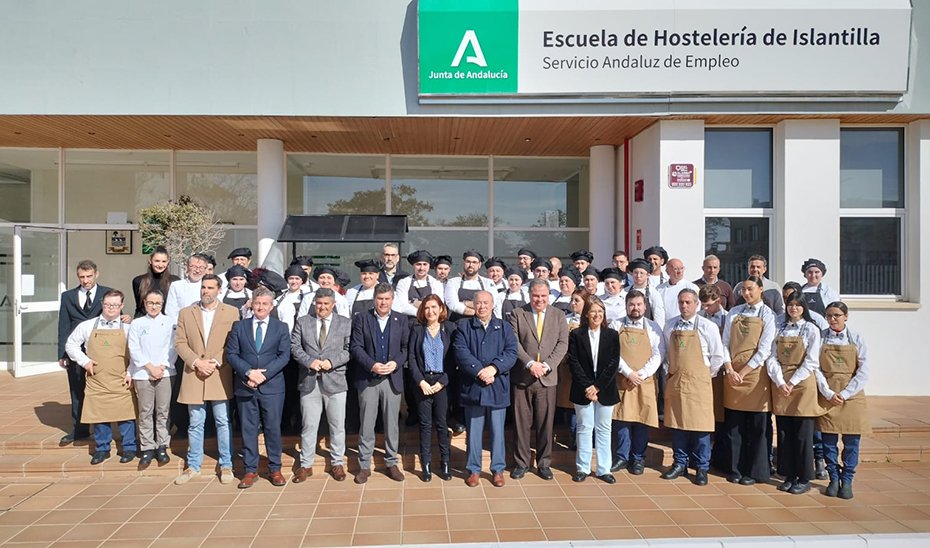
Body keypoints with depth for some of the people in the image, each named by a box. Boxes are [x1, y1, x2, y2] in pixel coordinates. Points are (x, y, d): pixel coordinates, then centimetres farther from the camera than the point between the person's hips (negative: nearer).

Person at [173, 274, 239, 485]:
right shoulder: (186, 313, 8)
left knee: (223, 422, 4)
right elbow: (180, 343, 3)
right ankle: (193, 466, 22)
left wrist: (216, 362, -11)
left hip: (220, 376, -1)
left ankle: (226, 465, 16)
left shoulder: (231, 312, 2)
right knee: (195, 423, 10)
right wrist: (197, 362, -10)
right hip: (194, 376, 2)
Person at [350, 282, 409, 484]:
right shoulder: (361, 318, 2)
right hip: (367, 379, -1)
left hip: (393, 378, 1)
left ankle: (391, 463, 21)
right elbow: (355, 347, -4)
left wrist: (396, 362, -14)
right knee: (366, 425, 5)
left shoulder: (401, 320, 7)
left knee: (392, 424, 9)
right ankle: (364, 466, 15)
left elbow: (406, 347, 4)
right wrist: (372, 365, -17)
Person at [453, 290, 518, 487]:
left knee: (497, 430, 8)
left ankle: (498, 469, 22)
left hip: (498, 387, 1)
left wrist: (494, 368, -18)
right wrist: (479, 371, -18)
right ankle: (474, 469, 22)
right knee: (473, 431, 8)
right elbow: (461, 352, -8)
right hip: (472, 387, 0)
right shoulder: (463, 326, 5)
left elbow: (511, 352, -3)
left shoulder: (505, 327, 9)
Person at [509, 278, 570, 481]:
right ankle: (521, 462, 20)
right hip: (522, 377, -1)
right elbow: (514, 343, -6)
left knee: (545, 423, 9)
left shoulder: (559, 315, 7)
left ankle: (544, 463, 23)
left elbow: (562, 344, 0)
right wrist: (530, 363, -17)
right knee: (522, 423, 7)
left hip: (548, 377, 1)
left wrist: (547, 365, -13)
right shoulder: (517, 314, 2)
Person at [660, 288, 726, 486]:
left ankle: (701, 468, 15)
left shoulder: (708, 327, -5)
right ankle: (680, 463, 22)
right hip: (675, 381, 3)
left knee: (700, 426, 2)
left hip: (698, 383, -3)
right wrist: (672, 371, 11)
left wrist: (705, 375, 3)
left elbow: (718, 357, 1)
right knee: (677, 424, 9)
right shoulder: (670, 326, 6)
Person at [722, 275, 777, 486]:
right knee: (734, 426, 7)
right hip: (732, 374, 3)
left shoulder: (768, 315, -1)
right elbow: (725, 343, 6)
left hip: (755, 374, -3)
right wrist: (730, 370, -7)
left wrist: (743, 372, -12)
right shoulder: (734, 313, 10)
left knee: (756, 427, 4)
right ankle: (735, 469, 18)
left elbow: (764, 350, -8)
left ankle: (754, 471, 15)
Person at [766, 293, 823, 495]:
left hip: (802, 385, -3)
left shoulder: (811, 330, -1)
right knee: (784, 432, 8)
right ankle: (789, 476, 19)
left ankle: (804, 479, 13)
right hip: (780, 385, 3)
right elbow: (772, 358, 1)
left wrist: (792, 383, -13)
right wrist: (780, 382, -11)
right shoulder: (779, 328, 7)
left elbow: (810, 362, -7)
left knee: (803, 434, 2)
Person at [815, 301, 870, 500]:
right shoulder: (820, 338, 0)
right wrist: (828, 393, -12)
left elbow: (863, 372, -3)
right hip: (827, 396, 0)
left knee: (851, 442, 3)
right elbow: (816, 368, -3)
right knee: (829, 441, 4)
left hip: (852, 395, 0)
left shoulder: (856, 339, 1)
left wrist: (845, 393, -11)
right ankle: (833, 479, 17)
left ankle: (847, 481, 15)